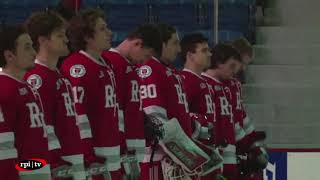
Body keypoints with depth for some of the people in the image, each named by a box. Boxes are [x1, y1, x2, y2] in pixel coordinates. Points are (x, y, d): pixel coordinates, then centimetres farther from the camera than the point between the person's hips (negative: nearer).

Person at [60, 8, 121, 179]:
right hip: (91, 154, -9)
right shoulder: (77, 66, -14)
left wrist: (121, 149, 23)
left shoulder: (104, 65, 17)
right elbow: (77, 113, -19)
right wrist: (87, 156, -20)